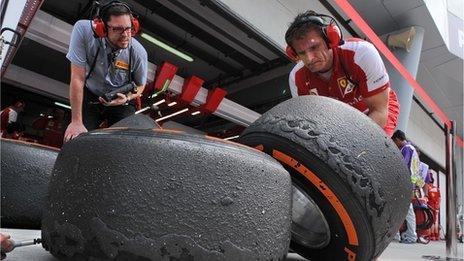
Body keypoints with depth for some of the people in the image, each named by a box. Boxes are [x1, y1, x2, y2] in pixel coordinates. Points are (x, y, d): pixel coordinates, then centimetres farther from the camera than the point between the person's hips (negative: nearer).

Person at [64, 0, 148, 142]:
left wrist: (127, 98, -24)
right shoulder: (83, 30, -27)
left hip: (122, 100, 1)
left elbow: (140, 85, -2)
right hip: (90, 97, 0)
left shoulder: (139, 53, -23)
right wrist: (76, 121, -25)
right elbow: (77, 78, -26)